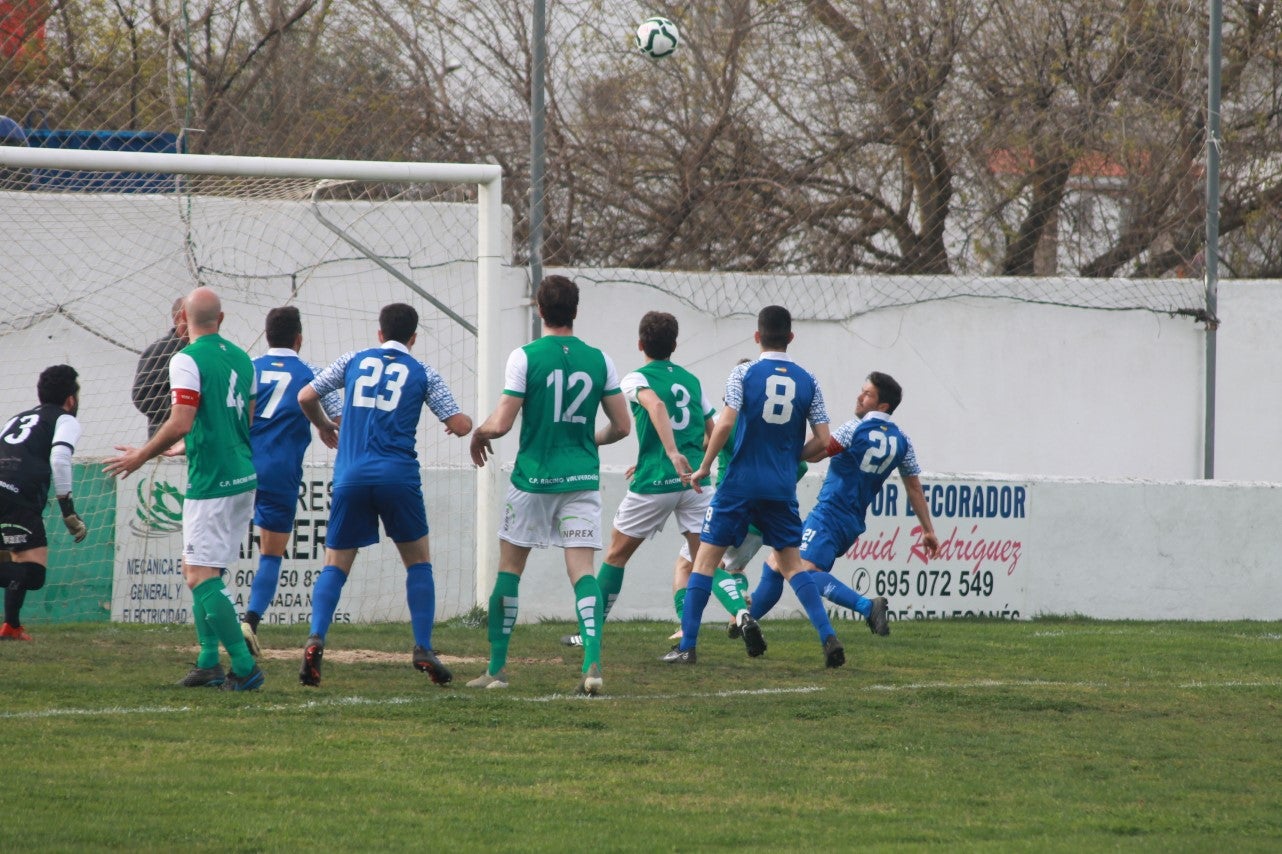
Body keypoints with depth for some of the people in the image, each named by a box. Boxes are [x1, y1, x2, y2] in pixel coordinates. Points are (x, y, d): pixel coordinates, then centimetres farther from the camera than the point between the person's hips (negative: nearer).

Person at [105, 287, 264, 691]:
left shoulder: (188, 360, -11)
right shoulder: (241, 358, 13)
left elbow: (180, 424, -20)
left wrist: (141, 456, -5)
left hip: (210, 483, -8)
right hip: (243, 477, 8)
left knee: (202, 576, -7)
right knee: (195, 569, 16)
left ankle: (244, 666, -14)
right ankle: (209, 662, 12)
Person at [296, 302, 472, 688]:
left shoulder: (353, 362, 13)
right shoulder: (423, 374, 8)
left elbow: (306, 397, 15)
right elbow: (461, 425, 4)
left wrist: (324, 426, 35)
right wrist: (460, 423, 28)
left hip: (350, 478, 1)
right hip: (398, 476, -1)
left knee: (335, 565, 8)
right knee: (418, 562, 15)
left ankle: (316, 639, -15)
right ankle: (423, 649, 6)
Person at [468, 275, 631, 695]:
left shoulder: (525, 357, -9)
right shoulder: (598, 360, 2)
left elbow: (501, 424, -11)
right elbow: (622, 426, 5)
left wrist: (479, 434, 11)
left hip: (533, 479, -2)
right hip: (583, 480, 2)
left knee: (508, 569, 10)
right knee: (582, 570, -2)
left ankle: (497, 668, 14)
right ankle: (593, 663, -19)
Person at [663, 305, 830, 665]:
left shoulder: (743, 374, -5)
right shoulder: (808, 382, 3)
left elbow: (725, 423, -16)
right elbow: (822, 440, 1)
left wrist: (705, 466, -4)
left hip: (741, 483, -3)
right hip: (783, 487, 3)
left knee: (706, 558, 5)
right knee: (792, 564, 13)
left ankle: (687, 645, 0)